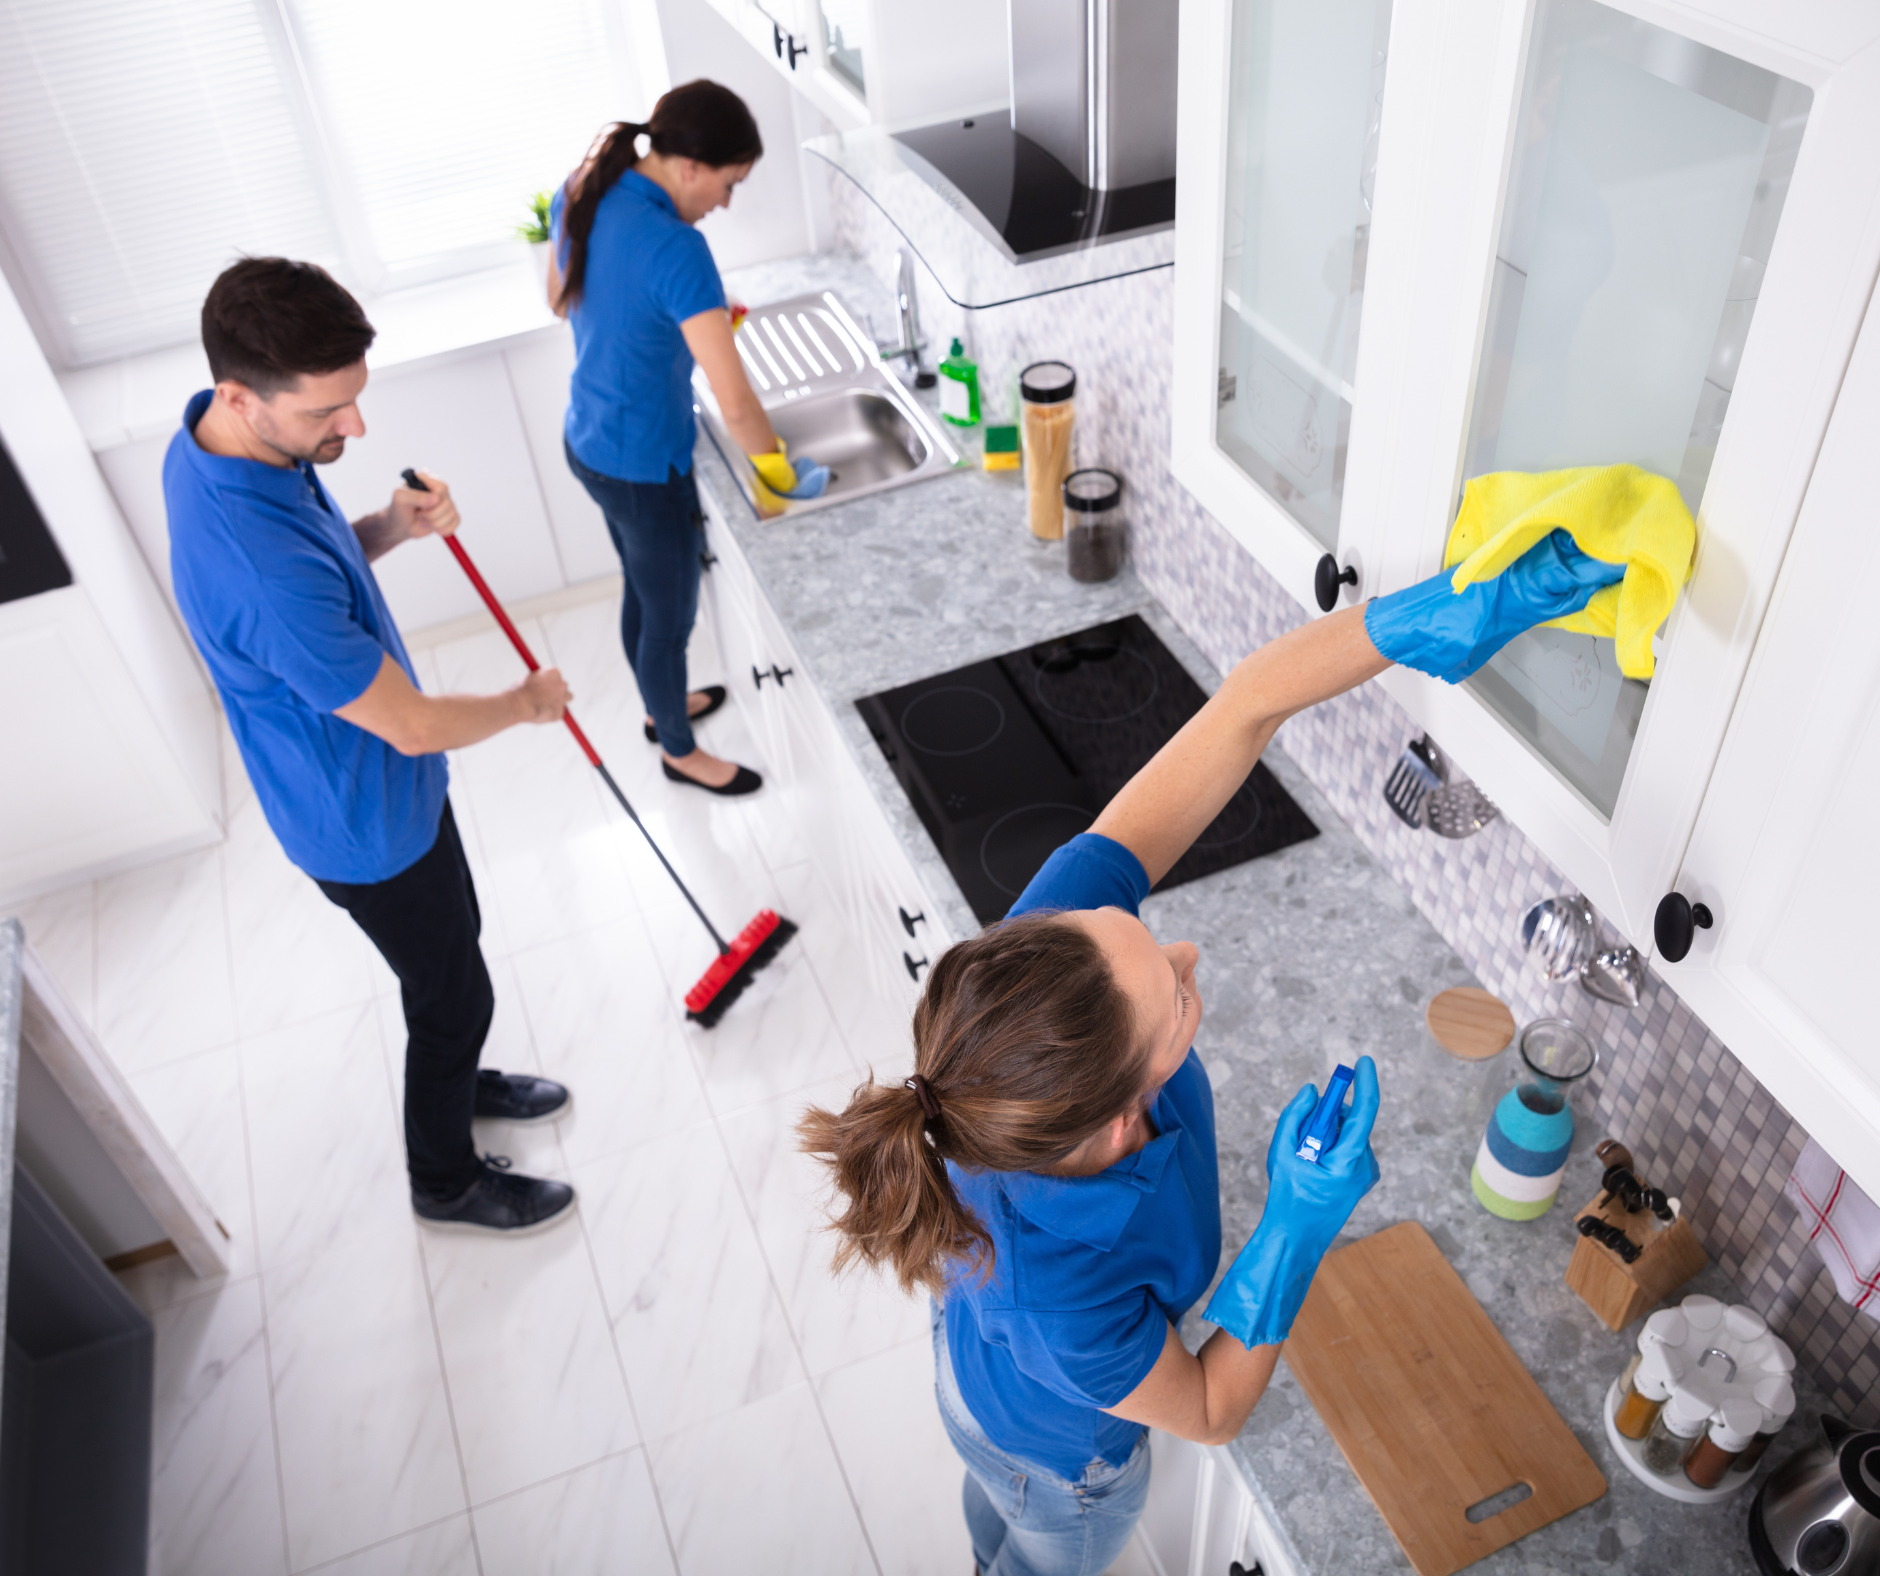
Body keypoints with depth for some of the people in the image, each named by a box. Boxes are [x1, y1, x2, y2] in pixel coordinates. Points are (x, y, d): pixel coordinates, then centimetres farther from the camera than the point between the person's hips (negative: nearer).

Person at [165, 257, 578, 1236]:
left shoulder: (216, 442, -11)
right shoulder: (260, 572, -41)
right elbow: (413, 727, -29)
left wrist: (390, 528, -12)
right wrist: (527, 702, -10)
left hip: (376, 780, 9)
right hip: (368, 823, -9)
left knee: (451, 945, 28)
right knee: (451, 991, 13)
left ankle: (457, 1081, 55)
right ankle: (445, 1181, 39)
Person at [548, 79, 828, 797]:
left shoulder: (581, 192, -5)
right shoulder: (676, 250, -31)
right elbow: (736, 404, -31)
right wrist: (779, 470, -13)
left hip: (588, 440, 9)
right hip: (644, 468, -8)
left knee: (642, 590, 29)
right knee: (671, 616, 15)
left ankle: (663, 707, 54)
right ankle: (679, 750, 39)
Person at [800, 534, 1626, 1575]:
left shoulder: (1048, 944, -43)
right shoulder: (1062, 1301, -50)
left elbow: (1244, 706, -41)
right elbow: (1211, 1412, -26)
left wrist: (1415, 620, -54)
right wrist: (1300, 1224, -38)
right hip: (1059, 1447, -5)